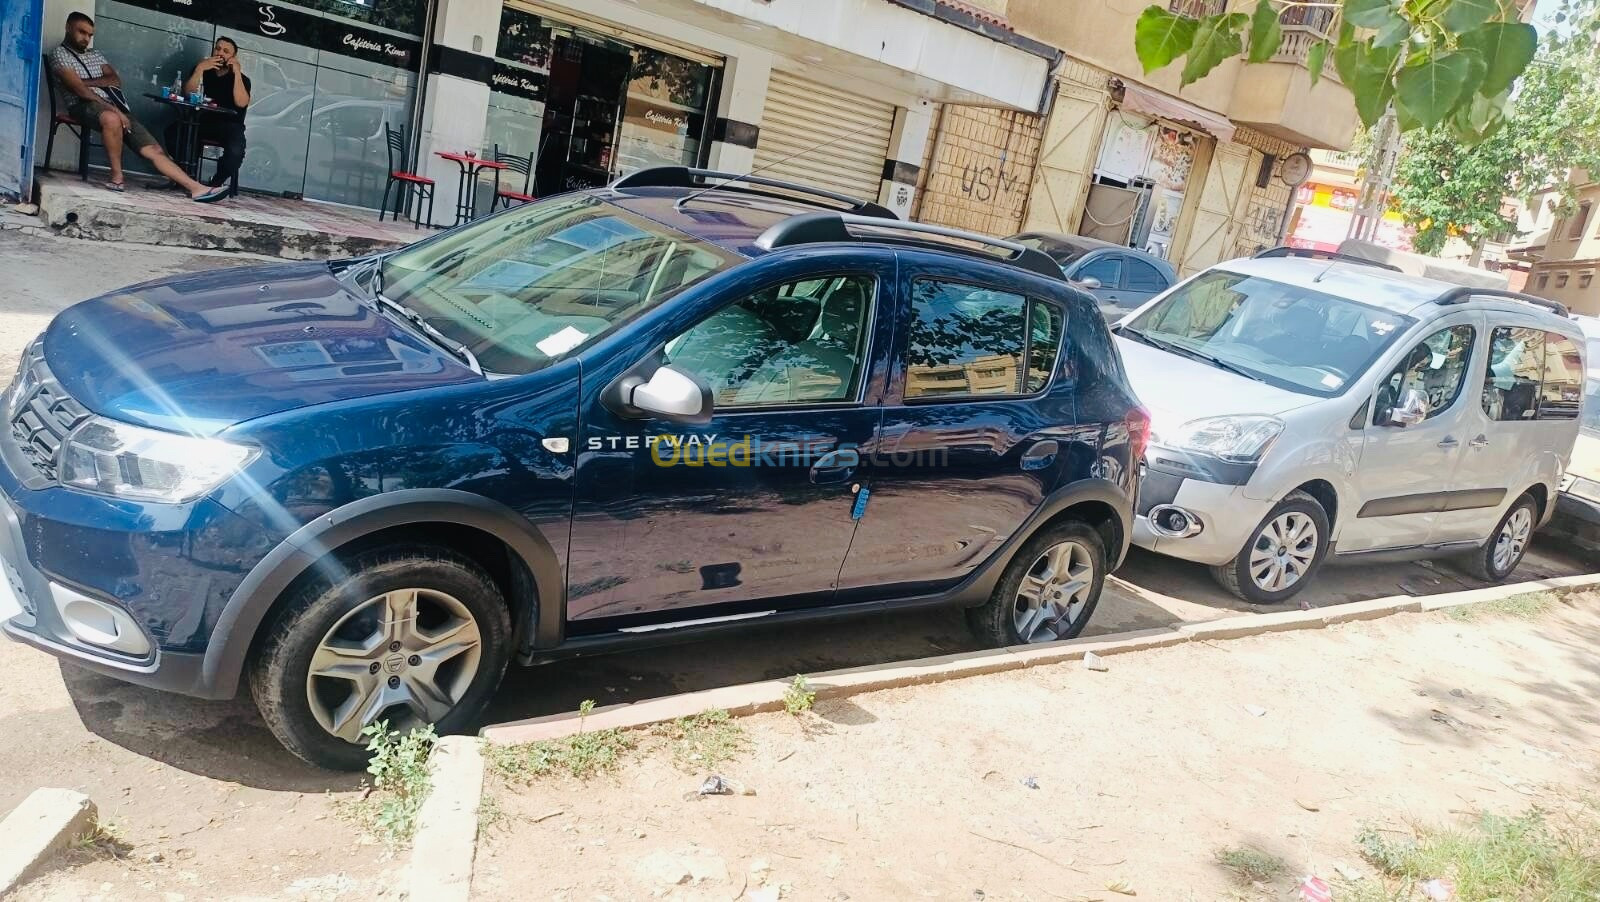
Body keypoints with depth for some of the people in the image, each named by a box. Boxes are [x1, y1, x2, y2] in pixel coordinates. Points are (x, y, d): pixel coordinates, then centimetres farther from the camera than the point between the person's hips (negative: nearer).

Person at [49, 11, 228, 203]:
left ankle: (196, 188, -21)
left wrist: (87, 82, -3)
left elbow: (116, 80, 13)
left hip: (113, 107, 6)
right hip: (85, 106, -6)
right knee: (111, 118, -42)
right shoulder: (60, 53, 5)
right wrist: (114, 110, -17)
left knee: (153, 149, -9)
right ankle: (117, 177, -28)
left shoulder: (94, 54, 27)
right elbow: (80, 90, -9)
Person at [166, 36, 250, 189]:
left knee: (235, 151, -36)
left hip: (229, 126, -3)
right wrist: (200, 68, -13)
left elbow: (241, 102, -15)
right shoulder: (203, 71, 13)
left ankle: (216, 184, -14)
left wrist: (237, 72, -16)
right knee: (173, 130, -25)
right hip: (203, 121, 3)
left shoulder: (242, 79, 4)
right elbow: (188, 93, -3)